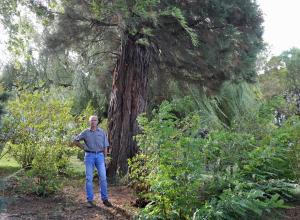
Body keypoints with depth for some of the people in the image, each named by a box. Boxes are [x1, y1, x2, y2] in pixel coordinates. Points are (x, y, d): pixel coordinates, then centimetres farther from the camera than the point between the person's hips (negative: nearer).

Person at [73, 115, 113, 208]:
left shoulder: (102, 132, 5)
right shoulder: (85, 132, 4)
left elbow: (105, 146, 6)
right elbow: (75, 141, 12)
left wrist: (105, 158, 1)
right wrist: (83, 147, -1)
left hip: (100, 155, 1)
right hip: (89, 156, -1)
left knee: (103, 177, -2)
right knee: (89, 178, 0)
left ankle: (105, 199, 8)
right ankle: (90, 200, 8)